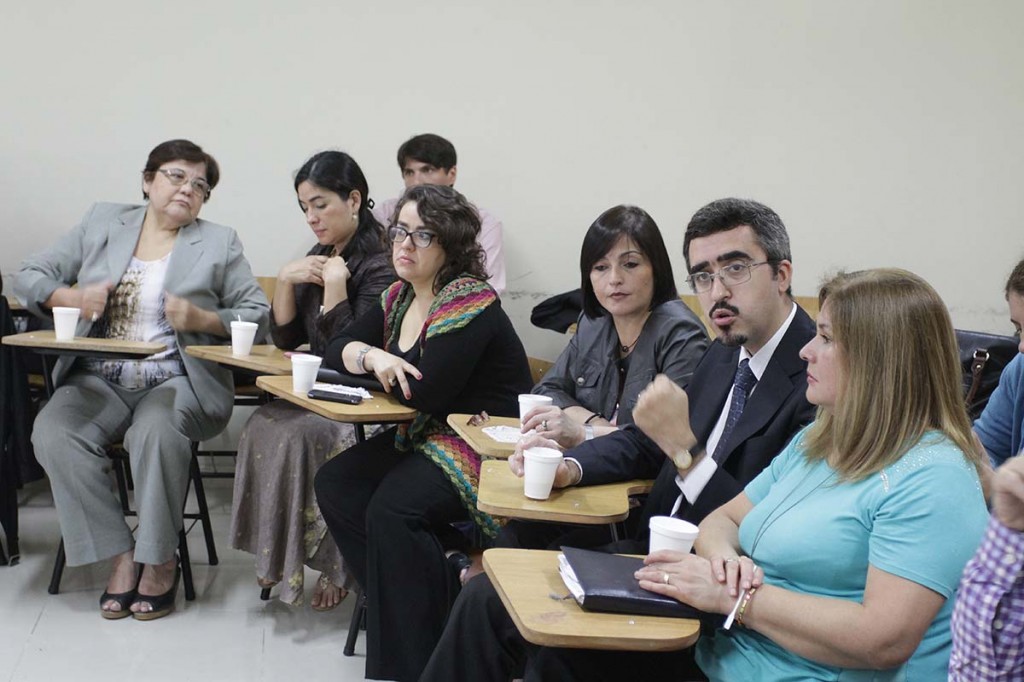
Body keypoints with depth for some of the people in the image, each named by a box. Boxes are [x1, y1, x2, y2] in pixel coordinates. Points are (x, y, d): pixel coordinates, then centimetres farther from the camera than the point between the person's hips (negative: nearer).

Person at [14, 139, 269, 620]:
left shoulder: (219, 243, 11)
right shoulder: (102, 223, 15)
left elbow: (258, 315, 5)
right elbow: (27, 278, 14)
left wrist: (202, 318, -13)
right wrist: (73, 297, -7)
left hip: (177, 382, -2)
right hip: (100, 381, 3)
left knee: (156, 431, -35)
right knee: (52, 433, -27)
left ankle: (160, 559, -15)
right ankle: (120, 554, -13)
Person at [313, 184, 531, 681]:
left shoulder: (470, 304, -17)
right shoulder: (400, 298, 10)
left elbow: (427, 392, -24)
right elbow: (336, 349, 10)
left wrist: (384, 363, -6)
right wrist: (372, 356, -13)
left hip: (481, 446, -9)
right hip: (423, 437, 9)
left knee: (391, 510, -27)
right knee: (334, 484, -5)